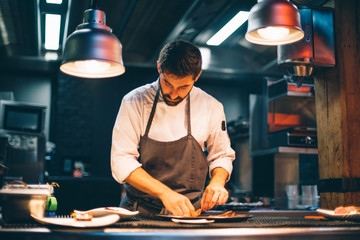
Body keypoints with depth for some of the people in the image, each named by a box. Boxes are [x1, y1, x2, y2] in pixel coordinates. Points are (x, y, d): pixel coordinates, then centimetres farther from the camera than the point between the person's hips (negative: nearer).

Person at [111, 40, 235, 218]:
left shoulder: (211, 107, 1)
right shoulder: (135, 101, -5)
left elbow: (221, 156, 13)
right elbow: (122, 161, -10)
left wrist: (217, 181, -8)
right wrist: (165, 193, -21)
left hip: (188, 210, 2)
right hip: (139, 213, -2)